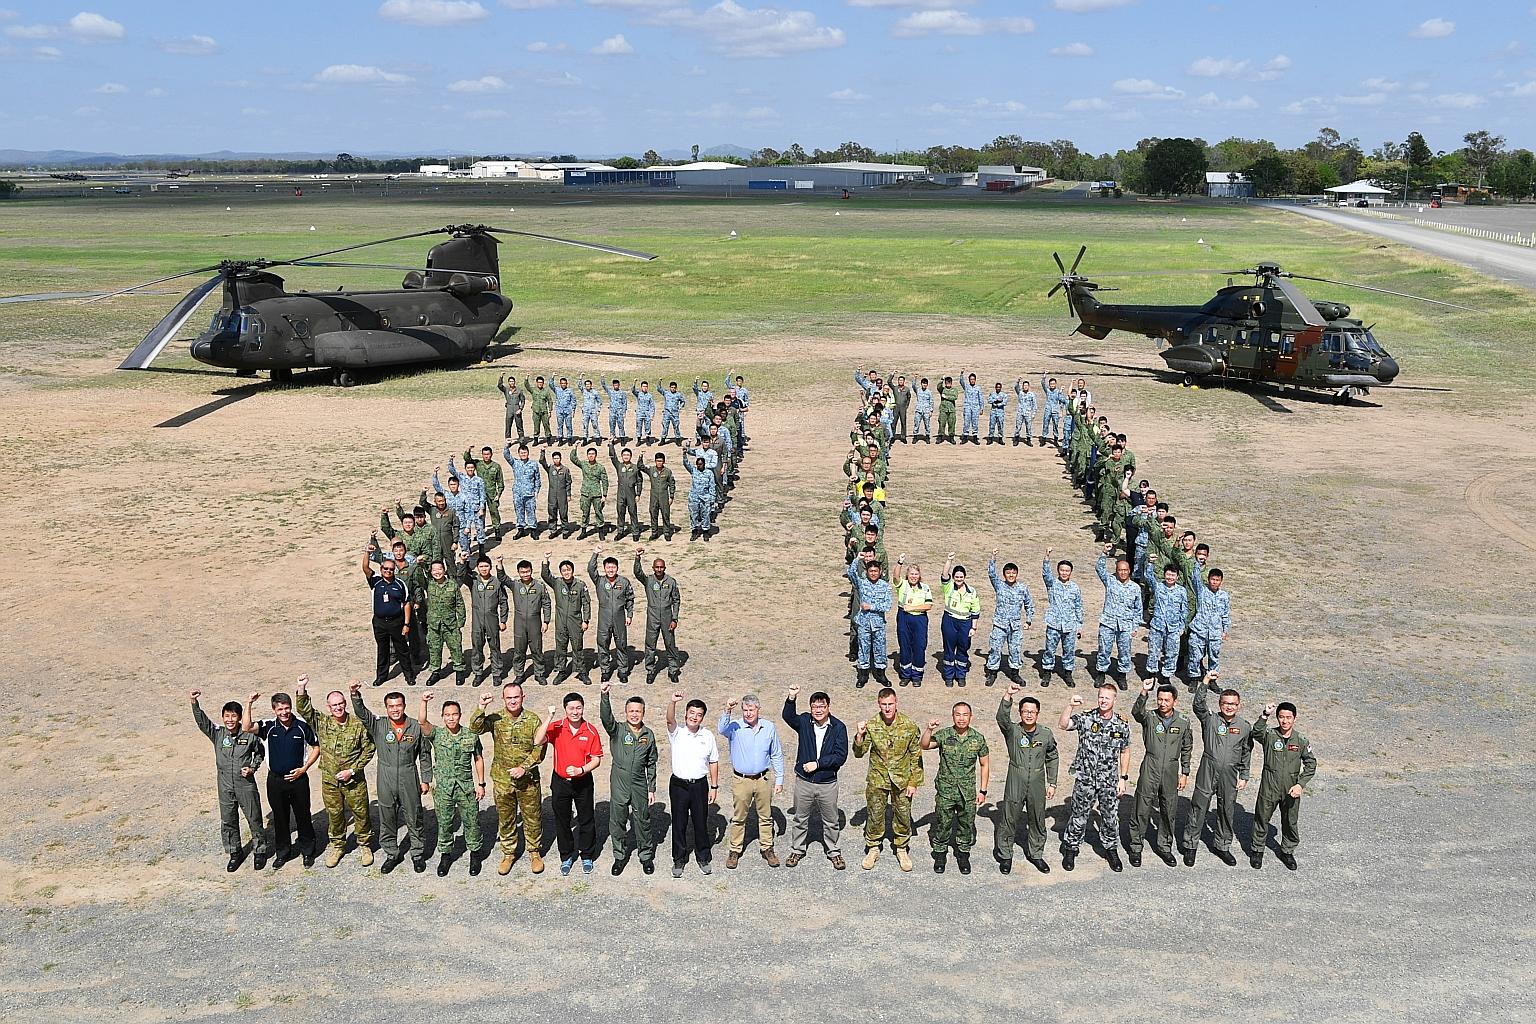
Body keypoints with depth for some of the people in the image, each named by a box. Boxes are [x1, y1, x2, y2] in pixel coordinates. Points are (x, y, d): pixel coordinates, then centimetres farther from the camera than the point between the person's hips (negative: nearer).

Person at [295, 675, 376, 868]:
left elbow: (368, 749, -6)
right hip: (329, 779, 2)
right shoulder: (321, 723, -6)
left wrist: (352, 770, -12)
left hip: (354, 779, -2)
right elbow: (304, 710, -18)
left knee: (360, 812, 9)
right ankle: (337, 845, 35)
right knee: (334, 813, 15)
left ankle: (365, 845, 28)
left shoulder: (358, 724, -11)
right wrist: (302, 689, -33)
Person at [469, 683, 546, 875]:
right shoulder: (496, 719, -4)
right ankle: (508, 854, 30)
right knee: (505, 819, 13)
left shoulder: (533, 720, -5)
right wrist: (481, 708, -31)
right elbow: (475, 728, -19)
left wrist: (524, 767, -16)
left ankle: (534, 853, 28)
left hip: (528, 780, -1)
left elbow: (539, 748, -7)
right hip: (502, 780, 1)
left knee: (532, 818, 9)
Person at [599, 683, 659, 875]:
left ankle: (646, 856, 25)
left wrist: (651, 789, 6)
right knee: (617, 822, 8)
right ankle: (620, 856, 25)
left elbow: (651, 764, 8)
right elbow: (606, 717, -26)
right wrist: (605, 695, -42)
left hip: (640, 785, 1)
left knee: (643, 821, 9)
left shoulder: (649, 735, 3)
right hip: (619, 784, -1)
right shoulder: (617, 730, -4)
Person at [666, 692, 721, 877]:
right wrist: (673, 702, -46)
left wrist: (714, 787, 6)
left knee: (701, 823, 9)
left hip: (700, 785, 1)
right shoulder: (677, 732, -5)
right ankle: (678, 860, 20)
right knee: (679, 824, 7)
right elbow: (670, 719, -27)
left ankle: (703, 858, 26)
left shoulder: (708, 736, 2)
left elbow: (713, 763, 8)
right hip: (678, 785, -1)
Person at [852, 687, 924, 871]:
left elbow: (916, 755, -3)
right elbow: (859, 753, -5)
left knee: (903, 816, 11)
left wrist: (913, 782, -4)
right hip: (877, 780, 0)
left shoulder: (909, 726, -11)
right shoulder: (871, 726, -10)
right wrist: (859, 736, -23)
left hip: (902, 780, 0)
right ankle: (873, 849, 30)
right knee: (874, 815, 10)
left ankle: (901, 850, 32)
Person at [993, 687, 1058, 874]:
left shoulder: (1046, 734, -1)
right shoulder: (1012, 730, -9)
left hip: (1037, 785, 2)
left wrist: (1052, 783, 9)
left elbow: (1053, 758, 11)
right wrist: (1008, 695, -46)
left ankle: (1036, 854, 35)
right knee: (1008, 821, 5)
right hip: (1015, 784, -2)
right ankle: (1005, 856, 23)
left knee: (1037, 821, 15)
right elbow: (1002, 717, -31)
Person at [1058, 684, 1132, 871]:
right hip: (1085, 778, -1)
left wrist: (1123, 778, 4)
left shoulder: (1122, 724, -1)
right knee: (1079, 816, 8)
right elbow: (1063, 725, -19)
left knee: (1110, 817, 11)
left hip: (1110, 781, 2)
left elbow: (1125, 752, 6)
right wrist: (1071, 706, -32)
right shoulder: (1085, 718, -7)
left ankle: (1111, 850, 31)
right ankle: (1071, 849, 24)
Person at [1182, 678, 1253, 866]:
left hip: (1230, 774, 3)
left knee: (1226, 811, 13)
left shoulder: (1245, 727, 6)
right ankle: (1190, 846, 13)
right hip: (1208, 771, -3)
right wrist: (1206, 683, -26)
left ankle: (1222, 846, 30)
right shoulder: (1210, 720, -3)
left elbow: (1246, 754, 13)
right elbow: (1199, 704, -20)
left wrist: (1244, 777, 11)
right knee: (1198, 809, 2)